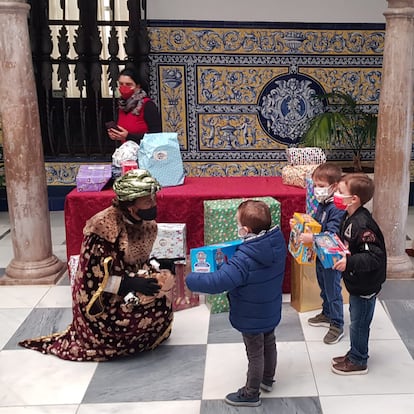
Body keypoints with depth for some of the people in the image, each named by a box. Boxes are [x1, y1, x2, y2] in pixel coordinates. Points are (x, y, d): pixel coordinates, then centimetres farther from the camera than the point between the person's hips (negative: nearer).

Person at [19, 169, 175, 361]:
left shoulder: (146, 224, -5)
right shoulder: (104, 227, -28)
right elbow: (93, 277, -23)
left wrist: (147, 275, -13)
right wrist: (130, 283, -29)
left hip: (129, 280, 8)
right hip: (100, 299, -8)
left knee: (164, 281, -12)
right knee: (157, 301, -23)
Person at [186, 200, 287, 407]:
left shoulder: (244, 260, -37)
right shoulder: (277, 242, -14)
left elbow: (218, 282, -40)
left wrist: (191, 279, -26)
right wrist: (230, 261, 0)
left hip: (251, 318, -7)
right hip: (270, 311, 7)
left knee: (255, 354, 13)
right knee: (269, 345, 27)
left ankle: (251, 394, 35)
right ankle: (267, 379, 52)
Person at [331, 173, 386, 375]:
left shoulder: (362, 225, -30)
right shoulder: (349, 217, 0)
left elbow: (375, 257, -33)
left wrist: (349, 262, -41)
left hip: (365, 285, -9)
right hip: (356, 282, 9)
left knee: (359, 323, 7)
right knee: (356, 319, 23)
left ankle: (358, 362, 25)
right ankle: (355, 354, 40)